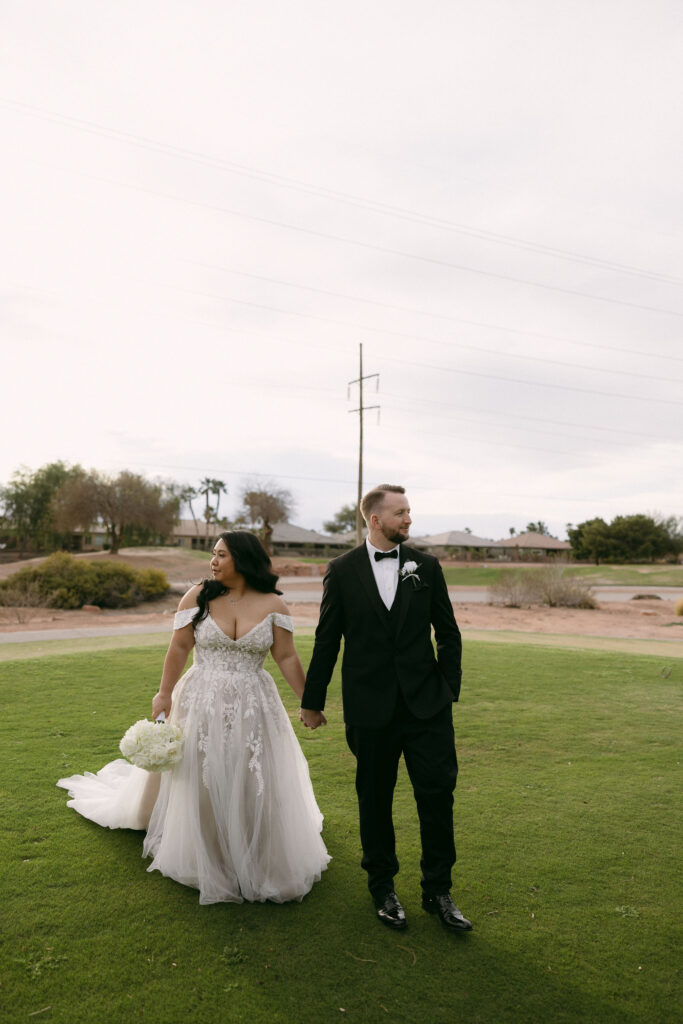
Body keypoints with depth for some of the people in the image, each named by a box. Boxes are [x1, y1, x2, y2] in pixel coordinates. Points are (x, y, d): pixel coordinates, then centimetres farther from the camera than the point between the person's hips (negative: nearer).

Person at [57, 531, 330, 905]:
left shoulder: (272, 605, -5)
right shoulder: (198, 597, -3)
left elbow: (287, 657, -2)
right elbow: (179, 648, -2)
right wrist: (165, 694, -4)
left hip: (253, 710, 0)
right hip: (202, 705, 1)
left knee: (254, 786, 6)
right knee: (199, 784, 10)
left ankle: (258, 859, 26)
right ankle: (205, 860, 33)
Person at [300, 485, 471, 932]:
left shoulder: (426, 566, 2)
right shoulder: (342, 570, -2)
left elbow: (448, 633, 8)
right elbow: (327, 640, 3)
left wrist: (449, 690, 6)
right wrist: (312, 700, 7)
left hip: (426, 703, 1)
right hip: (370, 707, -1)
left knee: (438, 794, 3)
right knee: (375, 799, 12)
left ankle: (438, 891, 23)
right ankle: (383, 888, 32)